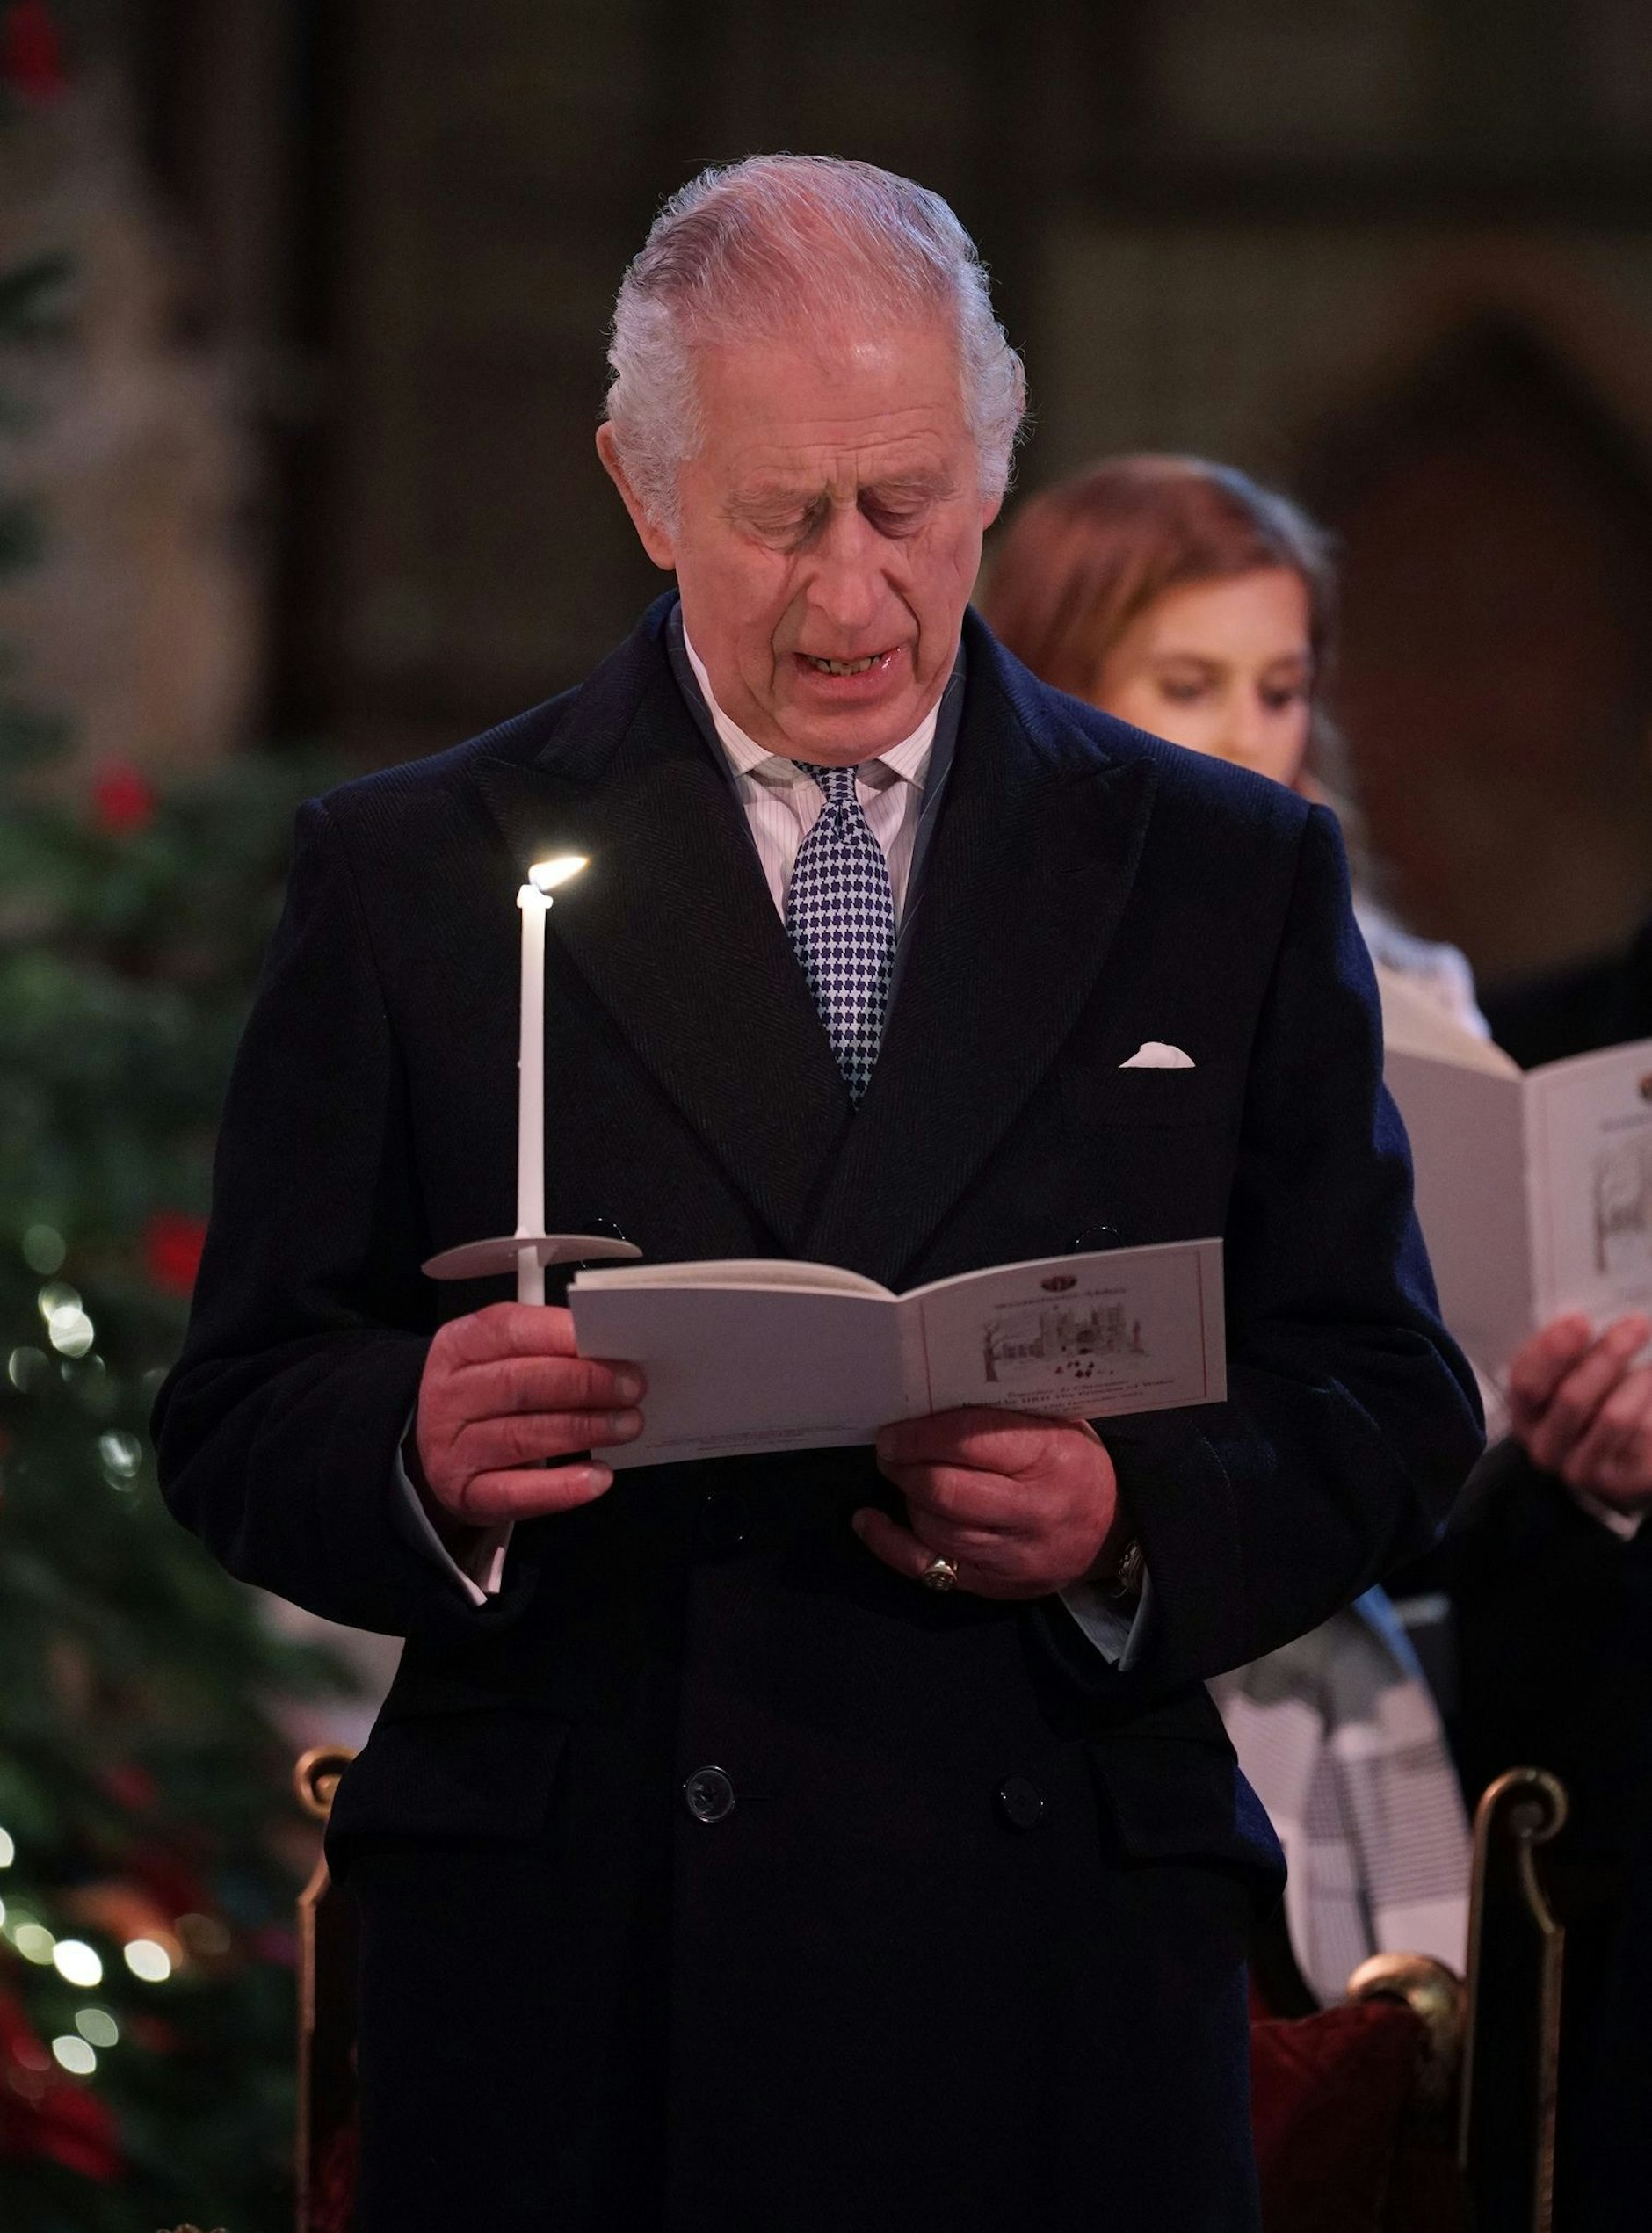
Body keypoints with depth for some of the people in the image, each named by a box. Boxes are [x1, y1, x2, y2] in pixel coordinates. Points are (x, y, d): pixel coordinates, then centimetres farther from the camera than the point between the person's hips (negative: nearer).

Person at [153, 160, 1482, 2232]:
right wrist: (424, 1446, -19)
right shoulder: (413, 874, 6)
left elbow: (1386, 1403, 8)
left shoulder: (1232, 876, 10)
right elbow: (239, 1421, 4)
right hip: (574, 1969, -1)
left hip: (1061, 1982, 1)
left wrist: (1135, 1515, -12)